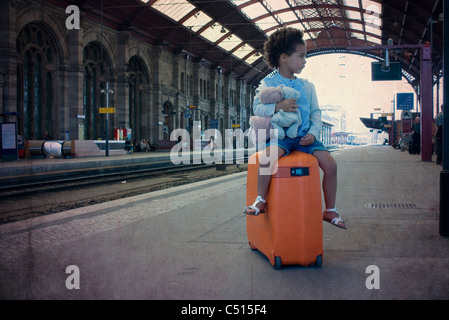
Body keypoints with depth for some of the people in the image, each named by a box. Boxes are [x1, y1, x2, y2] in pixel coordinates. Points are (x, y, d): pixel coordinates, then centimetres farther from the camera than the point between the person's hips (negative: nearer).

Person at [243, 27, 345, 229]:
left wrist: (313, 133, -4)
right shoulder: (268, 83, 2)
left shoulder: (307, 86, 14)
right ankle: (260, 201, -14)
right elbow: (257, 107, -6)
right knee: (267, 158, -35)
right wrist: (278, 107, -24)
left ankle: (330, 211, 5)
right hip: (280, 135, -4)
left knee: (330, 164, -11)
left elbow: (316, 112, 13)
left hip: (304, 136, 4)